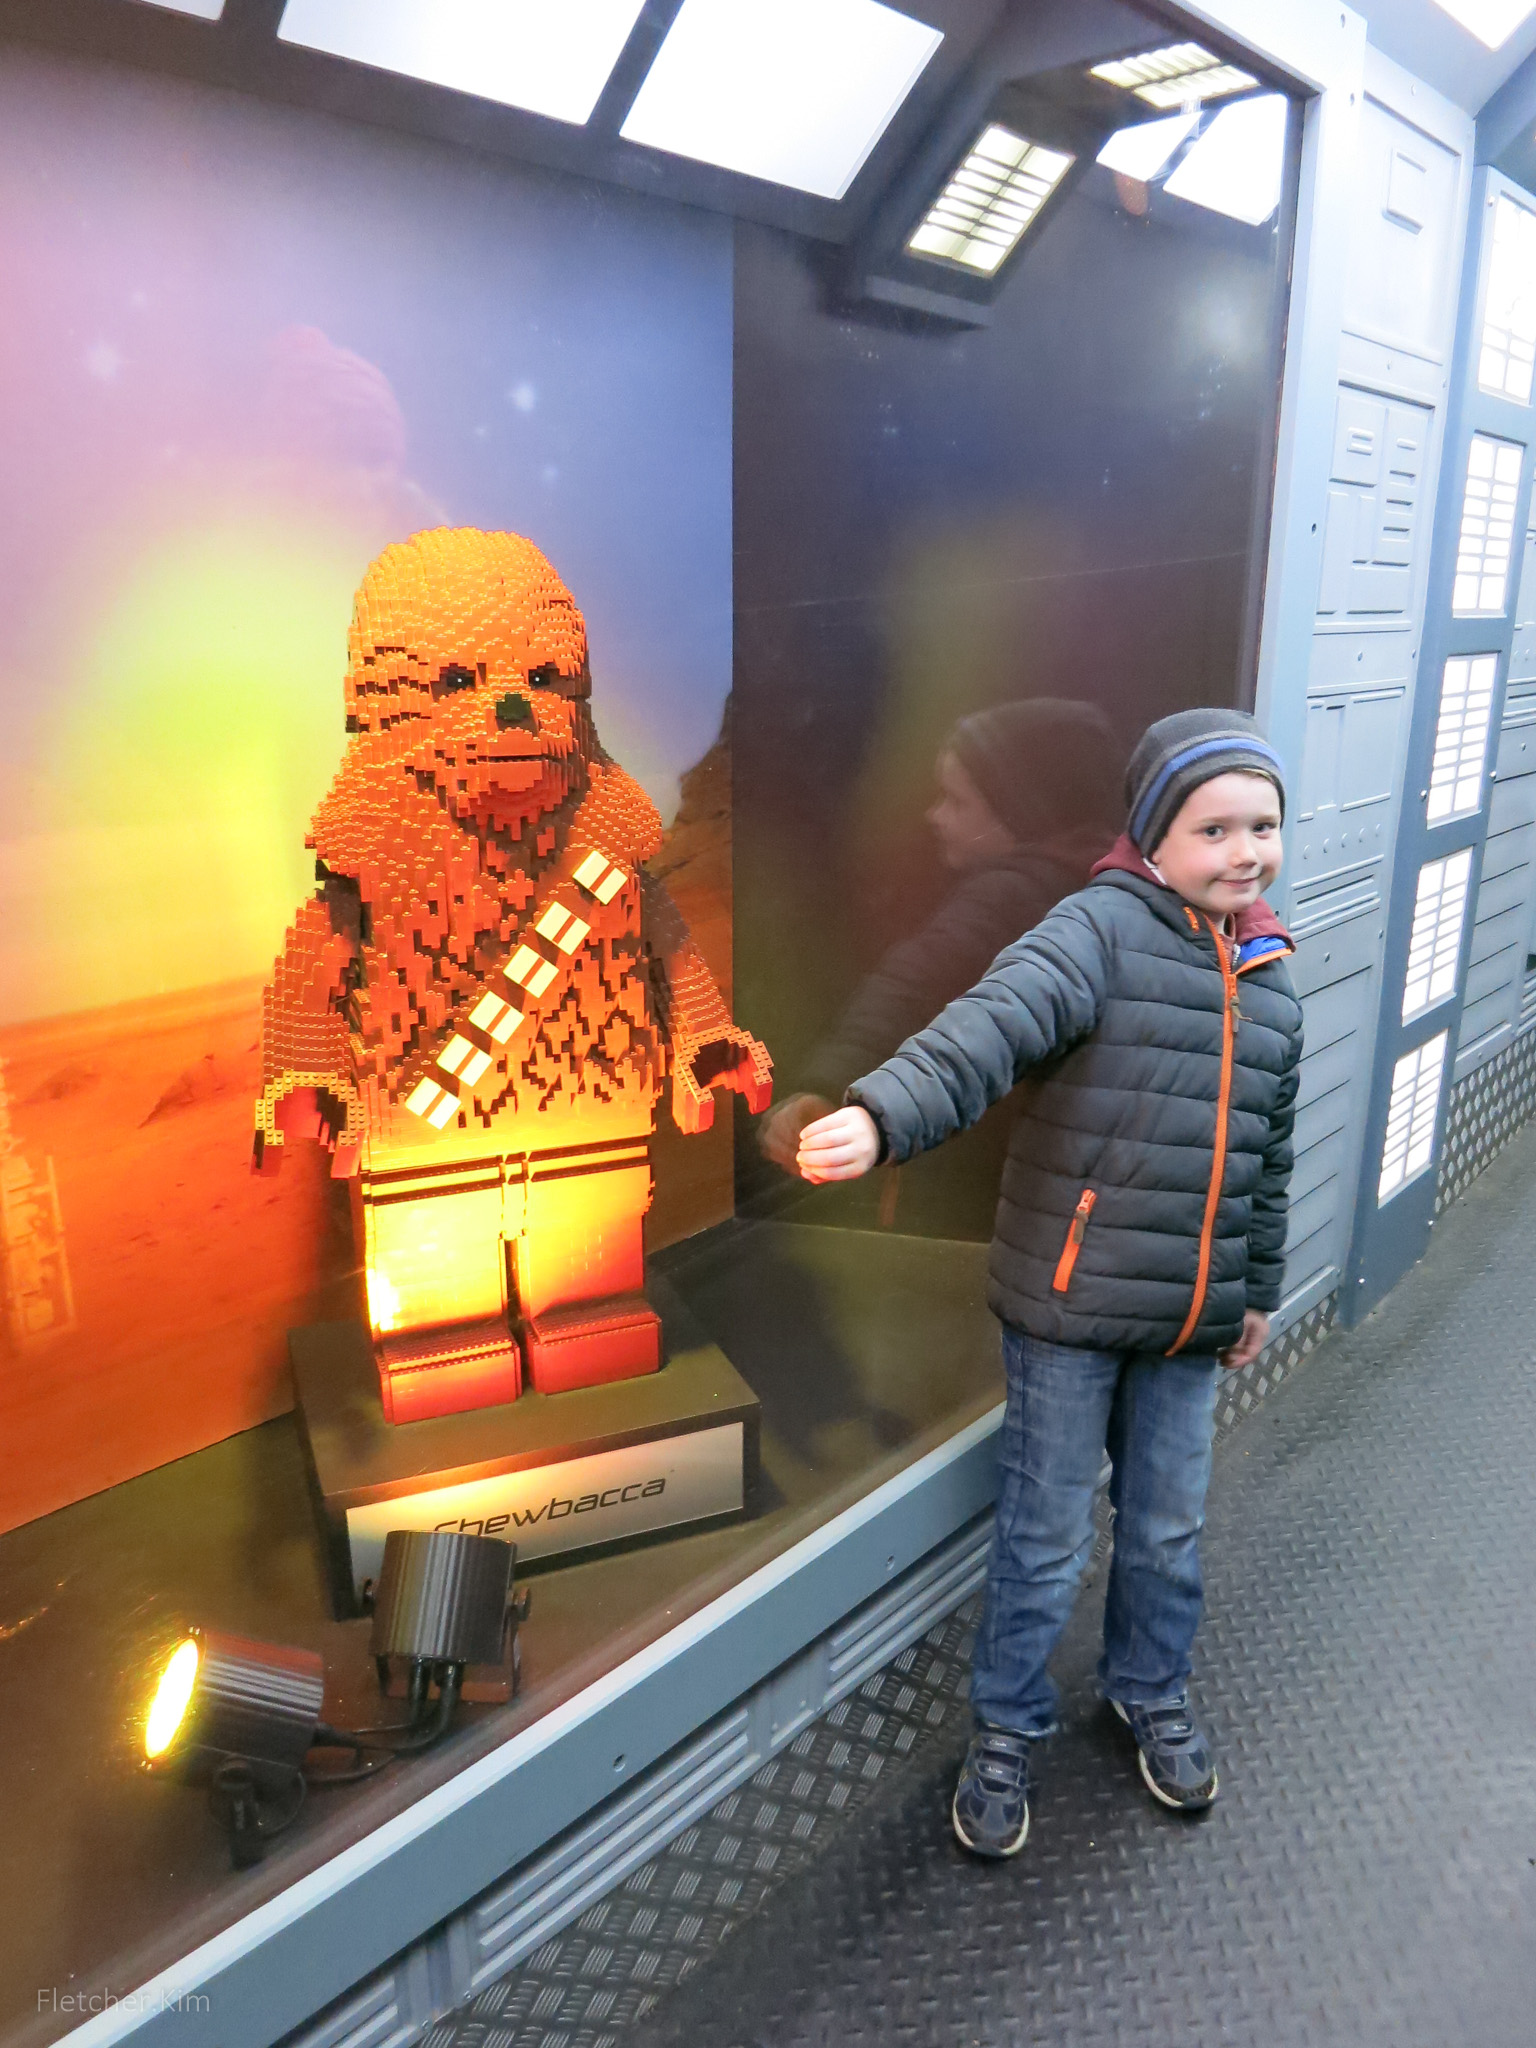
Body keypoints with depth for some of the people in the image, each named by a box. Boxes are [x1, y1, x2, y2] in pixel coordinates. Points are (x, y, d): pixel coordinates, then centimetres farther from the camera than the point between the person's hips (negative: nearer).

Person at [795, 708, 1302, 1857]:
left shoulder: (1273, 980, 8)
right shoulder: (1103, 930, -14)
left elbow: (1270, 1153, 17)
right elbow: (992, 1027, -32)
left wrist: (1259, 1290, 22)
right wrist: (883, 1115, -50)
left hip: (1191, 1317, 6)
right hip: (1068, 1304, -5)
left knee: (1170, 1528, 22)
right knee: (1047, 1534, 10)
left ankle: (1152, 1691, 49)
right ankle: (1008, 1728, 34)